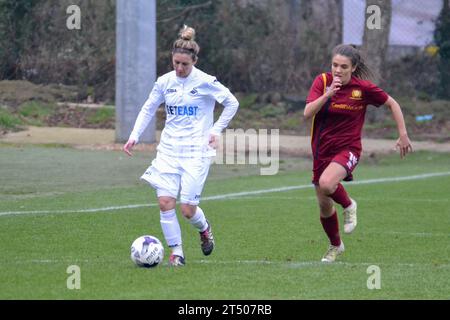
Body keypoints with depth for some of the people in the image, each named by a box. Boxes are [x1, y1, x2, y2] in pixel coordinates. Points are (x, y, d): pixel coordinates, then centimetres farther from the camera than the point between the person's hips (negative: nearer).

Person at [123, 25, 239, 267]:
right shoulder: (164, 82, 4)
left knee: (188, 209, -8)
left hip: (196, 151, -4)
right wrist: (134, 136, 4)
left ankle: (204, 229, 27)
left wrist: (216, 131, -2)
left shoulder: (205, 82, -7)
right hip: (168, 149, 4)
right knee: (165, 202, -11)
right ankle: (176, 253, 1)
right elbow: (148, 110, 15)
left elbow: (232, 104, 4)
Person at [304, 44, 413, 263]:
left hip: (348, 148, -3)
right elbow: (307, 113, -18)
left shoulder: (363, 88, -10)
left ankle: (348, 205, -1)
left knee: (326, 183, -33)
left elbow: (392, 104, 5)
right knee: (324, 206, 10)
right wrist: (328, 94, -30)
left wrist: (403, 135, 2)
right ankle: (335, 246, 37)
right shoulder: (322, 81, -7)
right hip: (322, 150, 3)